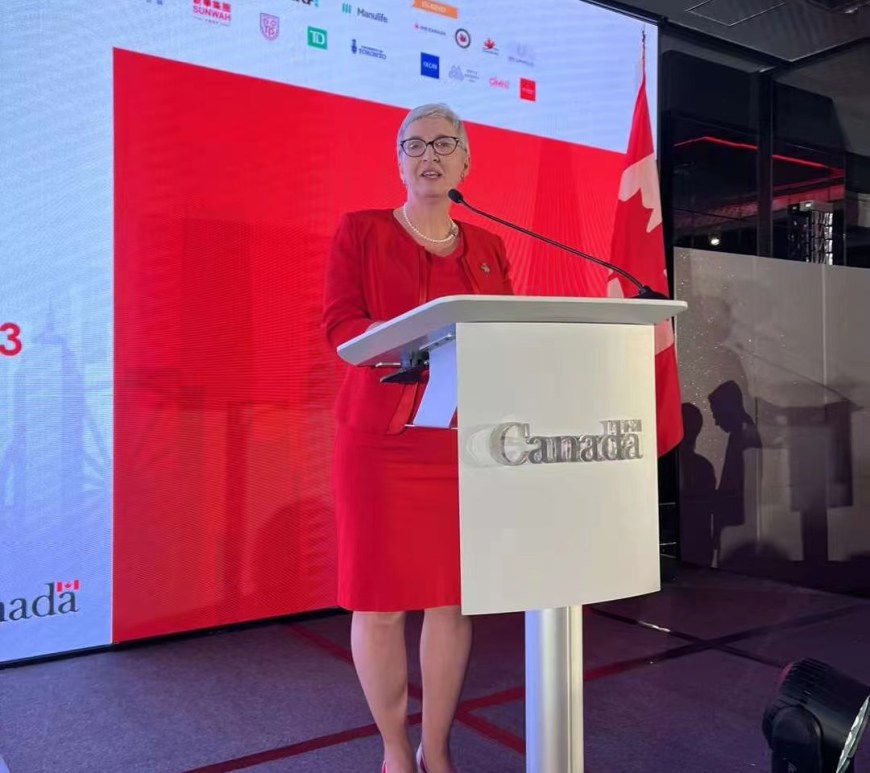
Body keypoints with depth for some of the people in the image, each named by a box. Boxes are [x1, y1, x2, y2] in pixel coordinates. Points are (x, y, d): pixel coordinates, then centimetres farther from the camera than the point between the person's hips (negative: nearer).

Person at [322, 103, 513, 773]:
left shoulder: (488, 246, 15)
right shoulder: (360, 230, 5)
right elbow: (339, 325, -7)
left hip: (464, 440, 3)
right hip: (380, 438, -3)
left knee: (452, 596, 6)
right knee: (381, 599, 0)